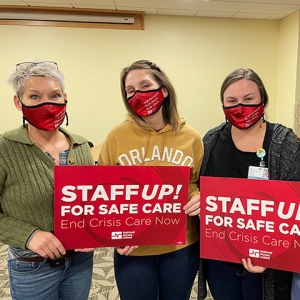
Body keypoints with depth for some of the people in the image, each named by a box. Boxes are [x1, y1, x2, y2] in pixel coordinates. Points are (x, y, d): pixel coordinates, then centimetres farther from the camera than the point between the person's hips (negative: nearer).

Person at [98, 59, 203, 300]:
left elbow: (200, 183, 7)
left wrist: (198, 199, -15)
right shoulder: (117, 137, -8)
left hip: (181, 248, 1)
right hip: (132, 250, -1)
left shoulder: (190, 136, -5)